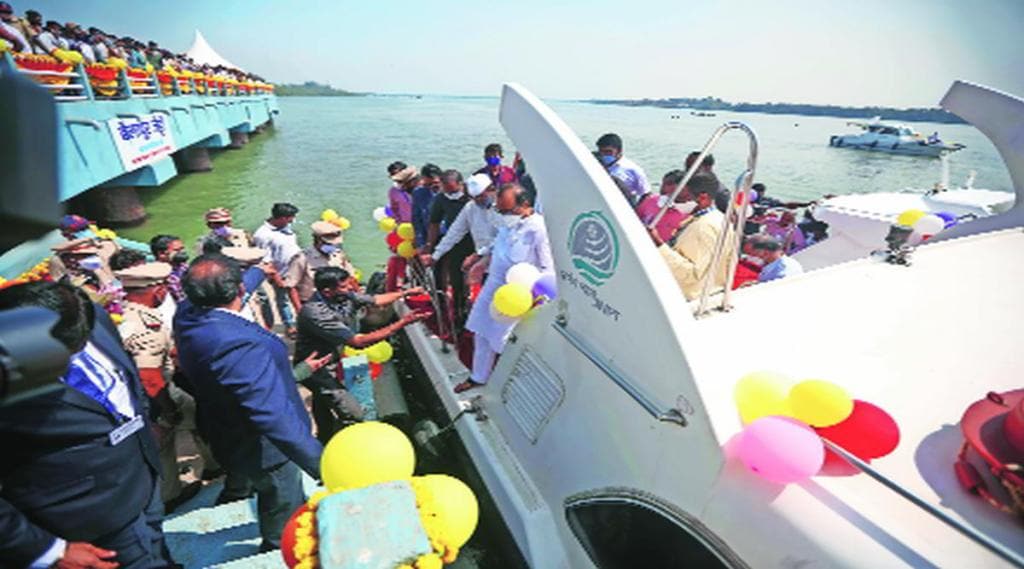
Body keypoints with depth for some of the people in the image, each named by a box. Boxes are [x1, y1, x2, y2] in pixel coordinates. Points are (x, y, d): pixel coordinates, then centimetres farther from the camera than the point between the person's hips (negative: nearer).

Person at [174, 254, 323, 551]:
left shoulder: (188, 314, -13)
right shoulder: (239, 346, -43)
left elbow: (225, 295, 10)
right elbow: (276, 419, -46)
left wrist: (259, 271, 27)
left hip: (228, 436, 9)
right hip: (264, 449, -8)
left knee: (243, 477, 42)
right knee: (284, 526, 20)